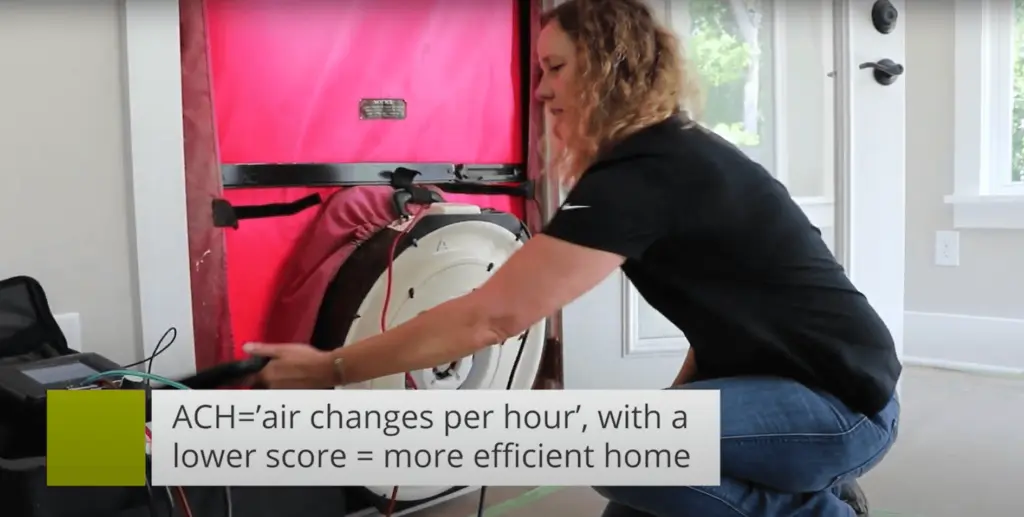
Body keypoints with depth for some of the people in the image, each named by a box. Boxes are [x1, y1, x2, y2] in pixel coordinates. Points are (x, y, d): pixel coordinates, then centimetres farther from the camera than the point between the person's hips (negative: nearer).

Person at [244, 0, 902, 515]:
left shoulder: (643, 176, -23)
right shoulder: (675, 153, 8)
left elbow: (490, 317, -25)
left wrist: (329, 370, -17)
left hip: (843, 405, -9)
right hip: (804, 385, 9)